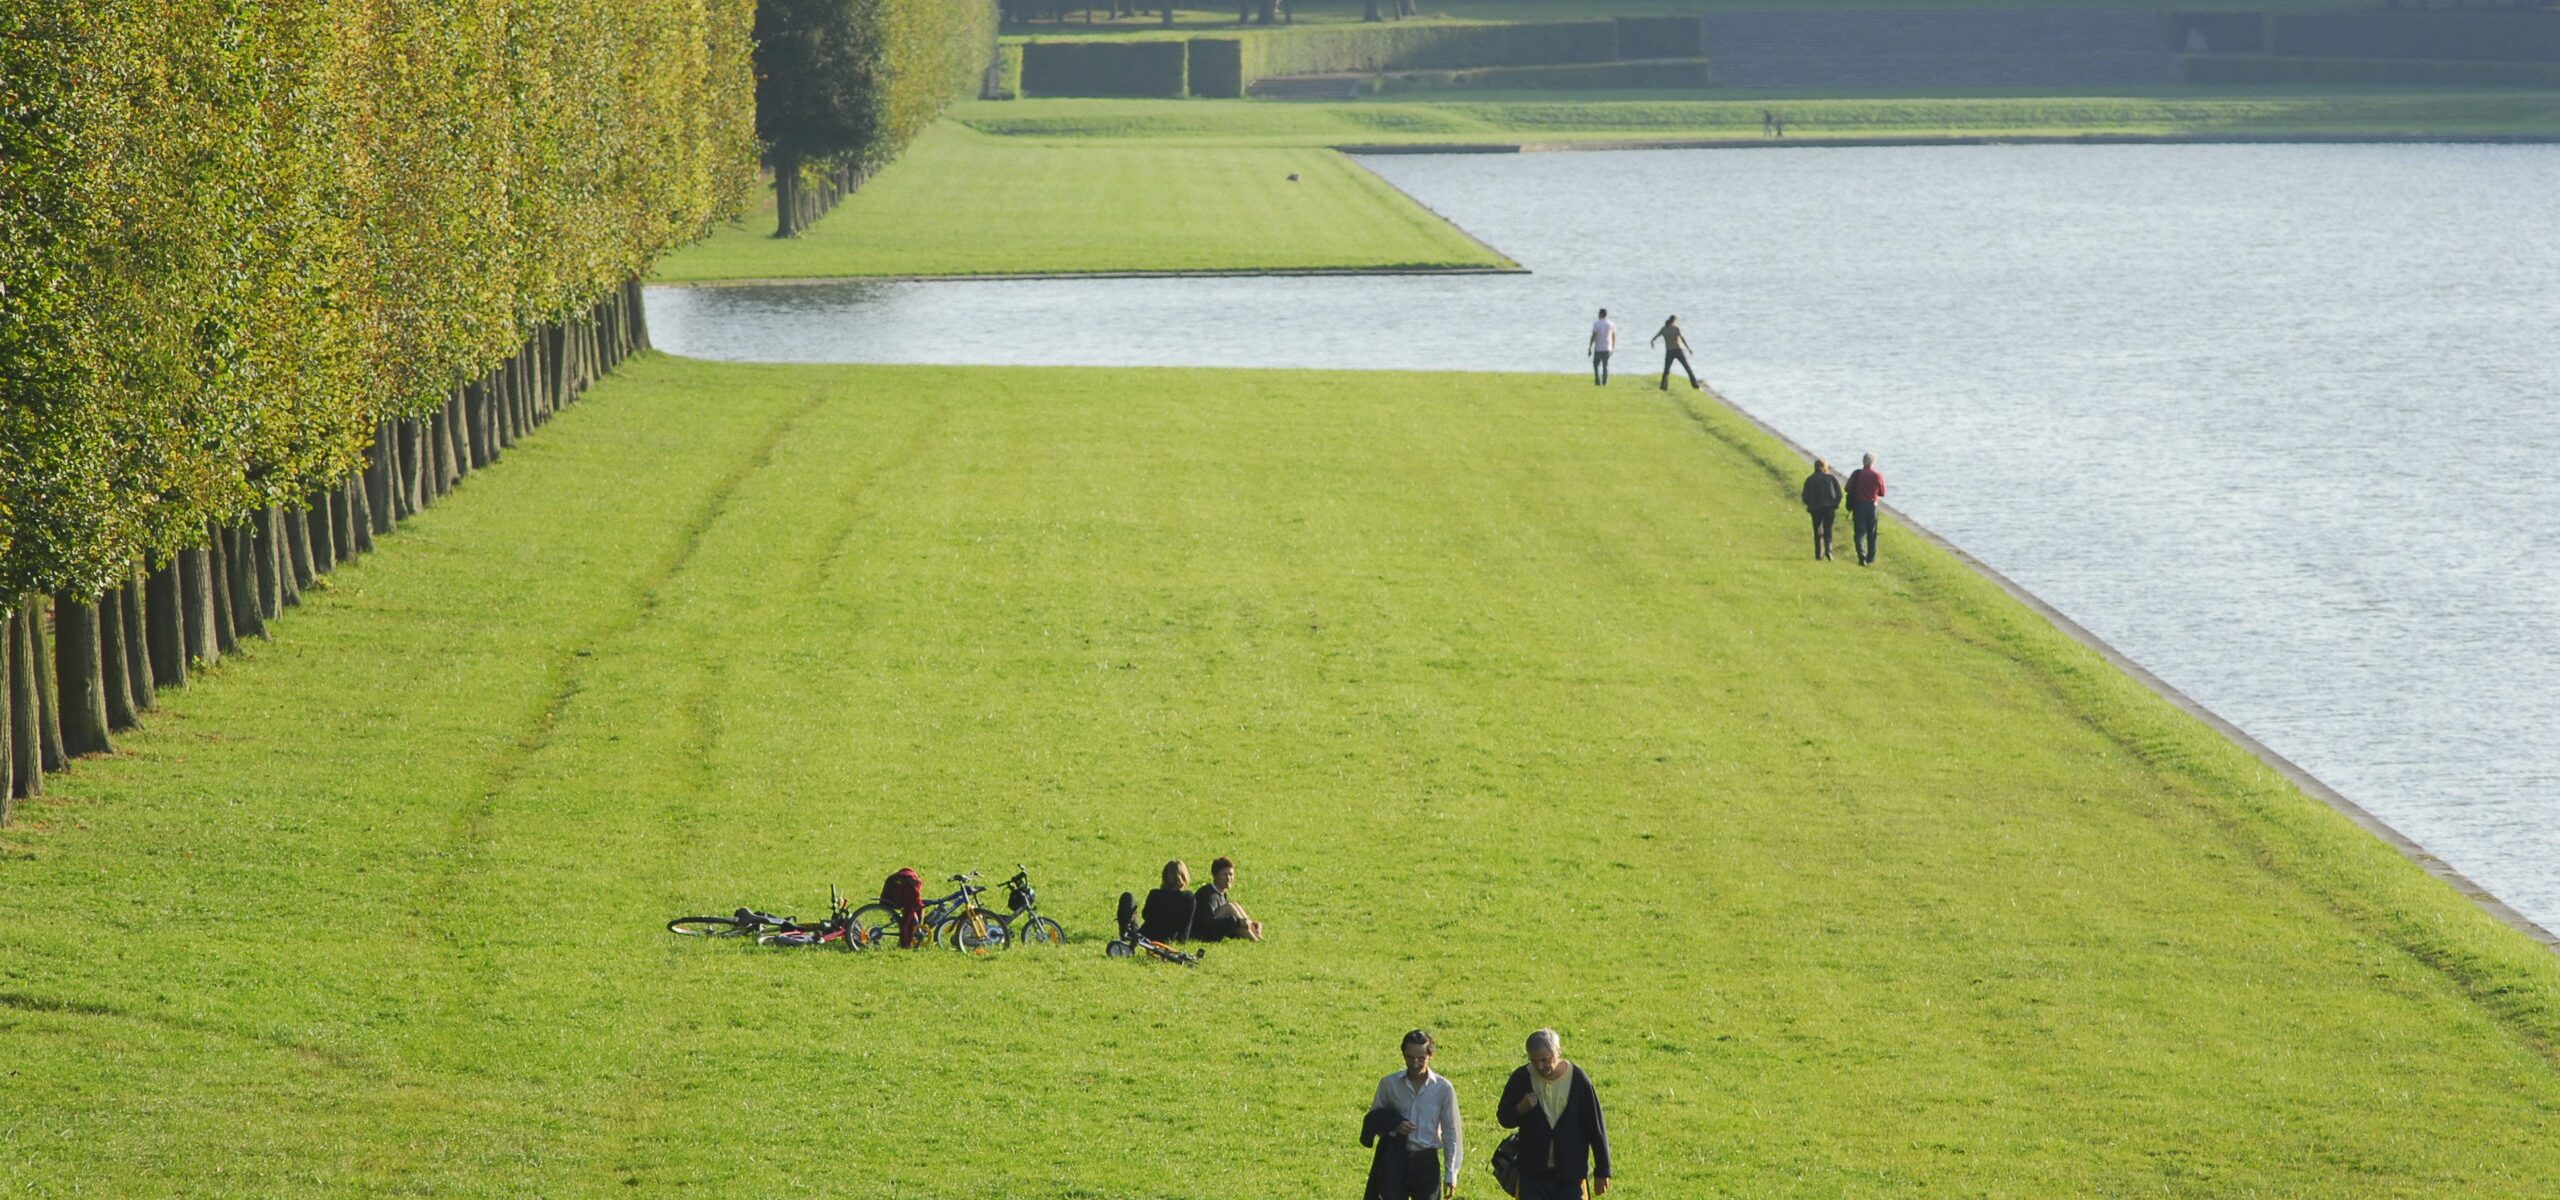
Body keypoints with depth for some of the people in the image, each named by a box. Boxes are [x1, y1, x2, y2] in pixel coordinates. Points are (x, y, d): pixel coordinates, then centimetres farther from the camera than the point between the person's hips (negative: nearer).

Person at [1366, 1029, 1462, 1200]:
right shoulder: (1389, 1084, 0)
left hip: (1426, 1162, -1)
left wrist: (1451, 1175, -1)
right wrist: (1392, 1124, -12)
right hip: (1395, 1161, 1)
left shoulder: (1443, 1088, -3)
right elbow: (1372, 1121, 10)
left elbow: (1452, 1133, 1)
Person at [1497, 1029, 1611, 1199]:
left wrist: (1602, 1172, 0)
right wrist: (1521, 1109, -17)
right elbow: (1504, 1118, 7)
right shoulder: (1521, 1079, -6)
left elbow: (1595, 1127, -2)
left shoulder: (1578, 1079, -9)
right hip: (1532, 1174, 1)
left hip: (1570, 1174, -1)